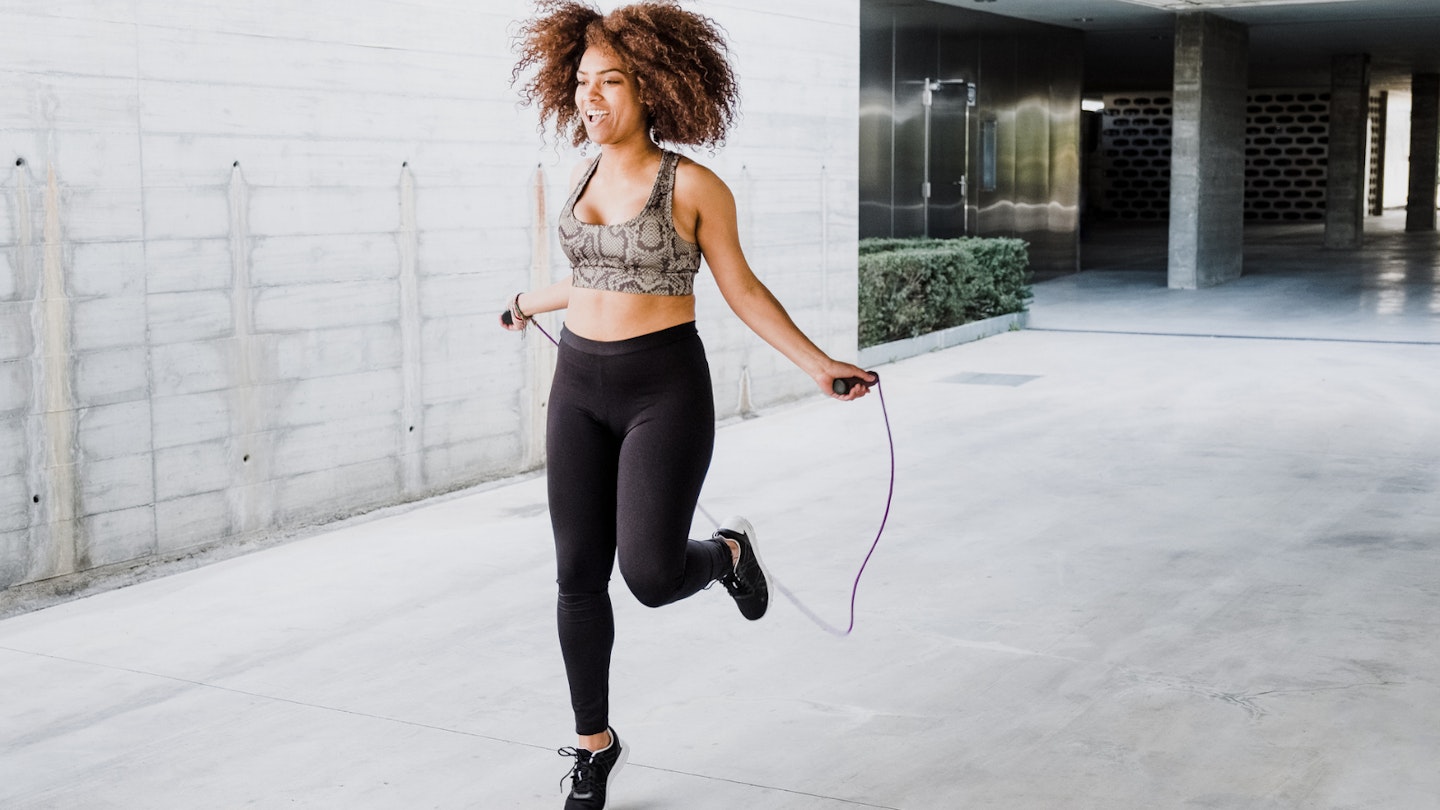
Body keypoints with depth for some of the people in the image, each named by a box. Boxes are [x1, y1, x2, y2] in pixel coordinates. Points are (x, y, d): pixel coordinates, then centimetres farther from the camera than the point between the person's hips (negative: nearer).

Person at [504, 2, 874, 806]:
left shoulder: (694, 184, -10)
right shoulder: (587, 177, 6)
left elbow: (741, 287, -2)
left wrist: (820, 364, -9)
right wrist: (532, 303, 39)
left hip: (666, 389, -5)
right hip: (581, 386, 5)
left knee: (652, 575, -13)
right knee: (580, 576, 4)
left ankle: (728, 553, 24)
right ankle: (596, 745, 21)